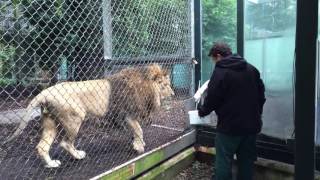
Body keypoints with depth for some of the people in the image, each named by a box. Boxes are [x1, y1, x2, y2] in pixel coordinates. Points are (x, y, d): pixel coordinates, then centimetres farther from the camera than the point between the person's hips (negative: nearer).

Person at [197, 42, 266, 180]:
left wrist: (202, 111, 7)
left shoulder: (220, 71, -11)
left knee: (223, 163, 3)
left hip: (230, 126, -7)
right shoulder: (251, 69, 10)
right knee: (247, 161, 16)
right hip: (252, 125, 7)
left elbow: (212, 98, -11)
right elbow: (261, 95, 13)